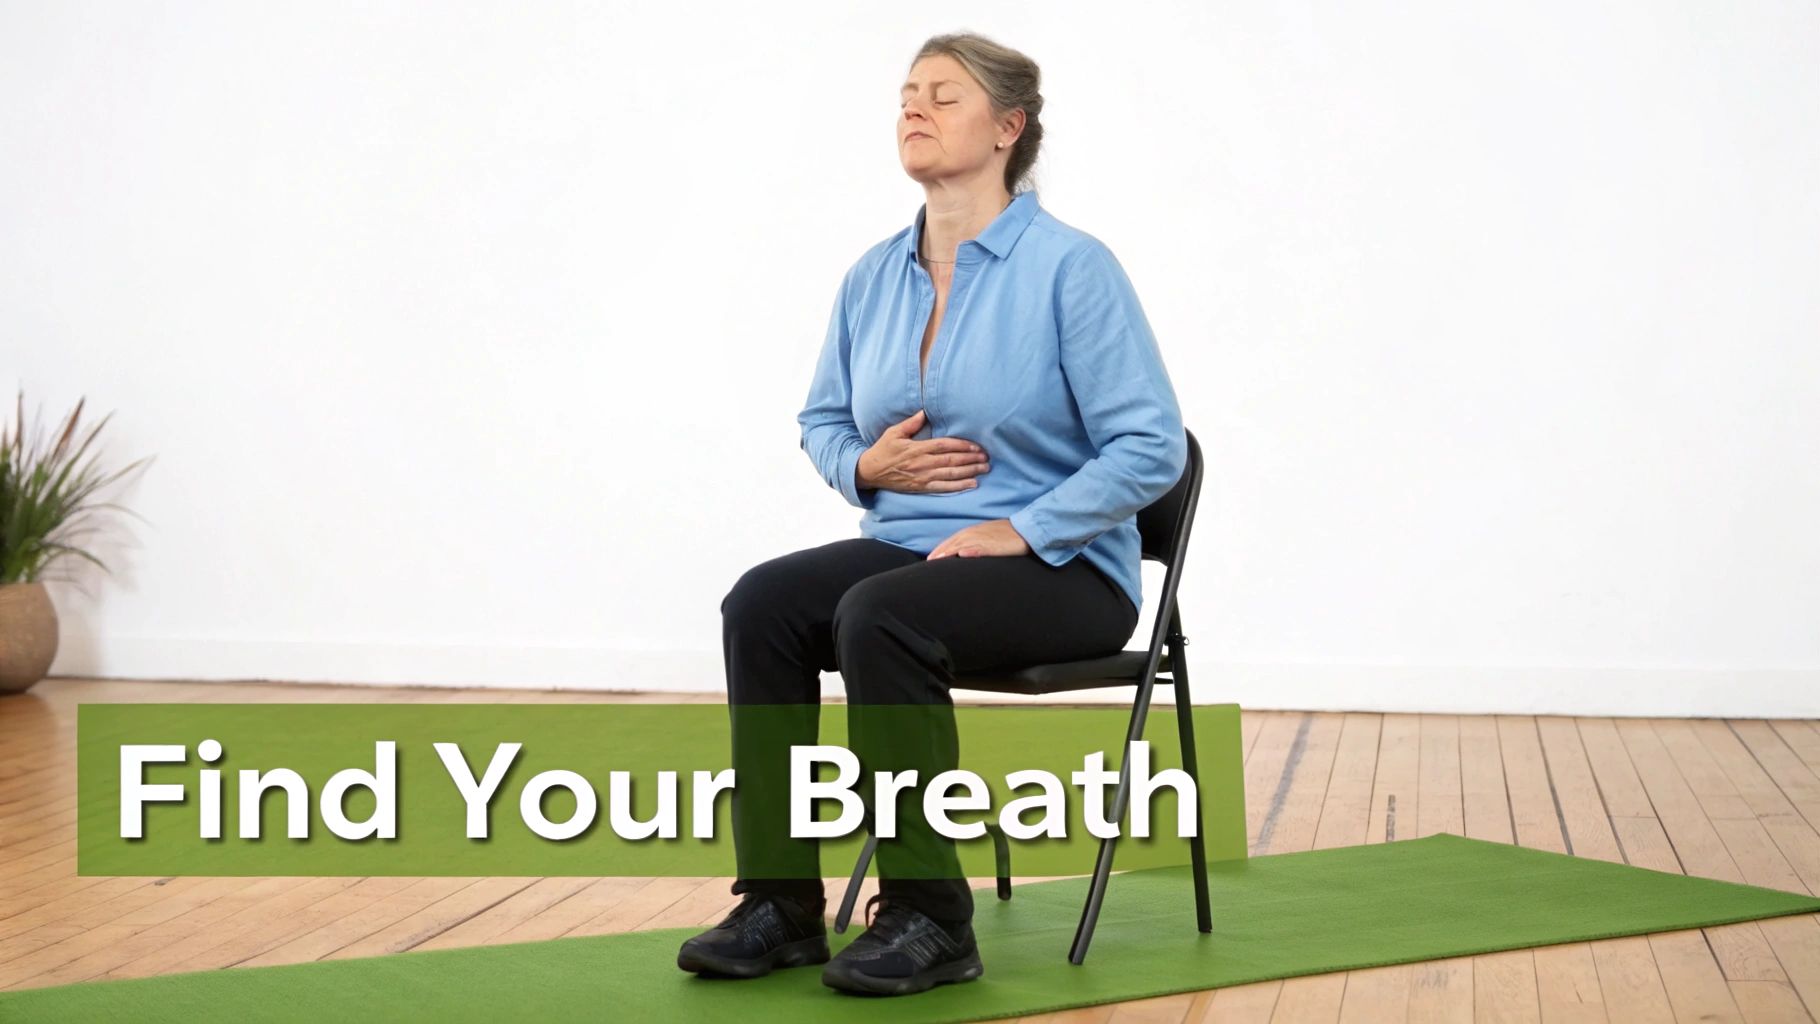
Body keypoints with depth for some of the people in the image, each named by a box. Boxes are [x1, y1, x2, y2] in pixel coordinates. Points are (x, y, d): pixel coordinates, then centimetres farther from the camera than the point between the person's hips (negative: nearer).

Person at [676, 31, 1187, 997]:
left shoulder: (1071, 266, -10)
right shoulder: (873, 276, 7)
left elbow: (1149, 445, -13)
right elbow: (821, 421, 20)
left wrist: (1020, 529, -20)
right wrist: (868, 466, -3)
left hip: (1059, 569, -6)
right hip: (909, 545, 6)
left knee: (879, 618, -34)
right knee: (762, 602, -23)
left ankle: (929, 916, -23)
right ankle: (781, 900, -19)